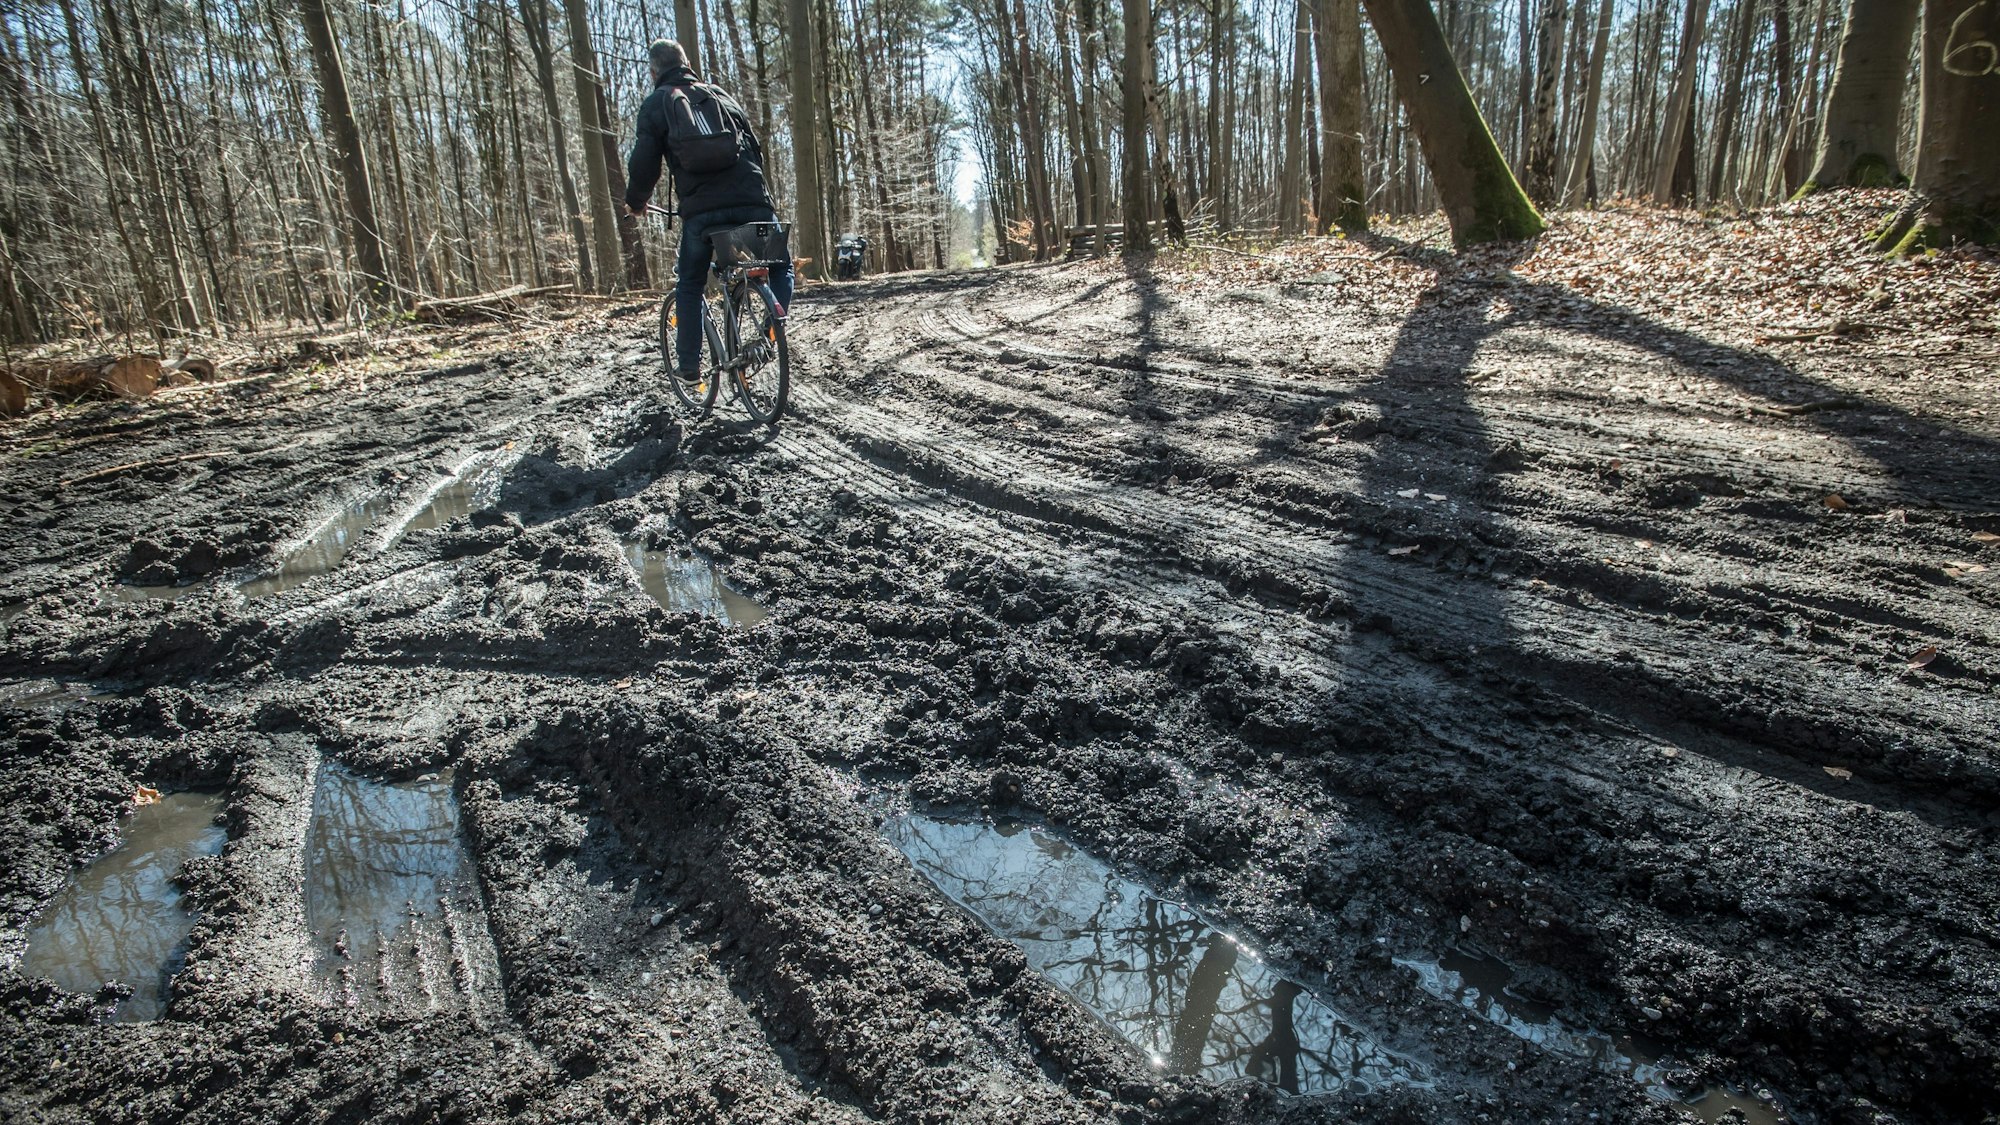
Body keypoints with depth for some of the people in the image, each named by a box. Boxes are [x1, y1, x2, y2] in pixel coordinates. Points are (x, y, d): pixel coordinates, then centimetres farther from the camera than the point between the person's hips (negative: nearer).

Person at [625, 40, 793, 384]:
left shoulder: (655, 105, 11)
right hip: (752, 201, 2)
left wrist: (635, 202, 23)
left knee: (689, 284, 17)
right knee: (780, 267, 21)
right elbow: (756, 150, 23)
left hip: (701, 209, -1)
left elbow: (643, 163, 5)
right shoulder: (721, 96, 21)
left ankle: (689, 364, 15)